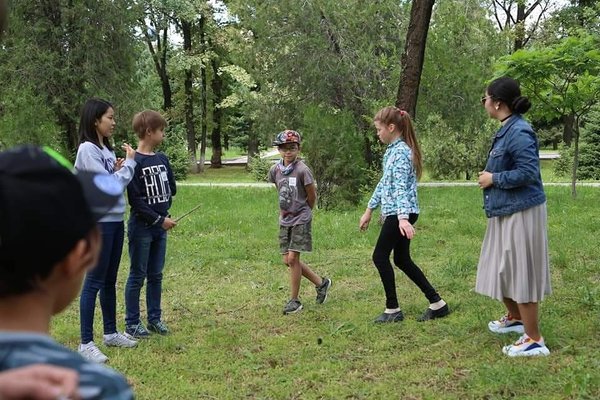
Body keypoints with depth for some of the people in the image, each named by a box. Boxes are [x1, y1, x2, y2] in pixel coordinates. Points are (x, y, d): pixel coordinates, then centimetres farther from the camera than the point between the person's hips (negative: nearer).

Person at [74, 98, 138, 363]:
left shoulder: (106, 149, 13)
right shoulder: (87, 149, -14)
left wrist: (119, 170, -3)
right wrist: (129, 164, -9)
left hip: (116, 221, 9)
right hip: (99, 223, -9)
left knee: (110, 280, 17)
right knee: (94, 281, -5)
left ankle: (110, 333, 28)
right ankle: (86, 343, 1)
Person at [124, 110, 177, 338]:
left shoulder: (162, 159, 7)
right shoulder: (134, 162, -14)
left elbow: (171, 188, 15)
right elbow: (135, 200, -16)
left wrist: (165, 210, 1)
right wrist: (159, 219, -15)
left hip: (160, 226, 6)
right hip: (141, 227, -6)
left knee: (156, 275, 13)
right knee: (137, 276, 3)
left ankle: (154, 318, 23)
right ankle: (132, 323, 13)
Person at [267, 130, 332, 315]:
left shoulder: (303, 170, -15)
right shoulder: (275, 170, 2)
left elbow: (312, 197, -6)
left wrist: (301, 213, 6)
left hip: (301, 220, -7)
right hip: (285, 221, 7)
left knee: (293, 258, -9)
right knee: (287, 260, 7)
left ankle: (294, 300, 5)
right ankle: (321, 283, 25)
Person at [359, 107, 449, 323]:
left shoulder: (400, 152, -15)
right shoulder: (393, 150, 15)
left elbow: (400, 187, -26)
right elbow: (384, 183, 23)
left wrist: (402, 218, -35)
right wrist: (369, 209, 26)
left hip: (400, 213, -10)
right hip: (396, 213, 10)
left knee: (380, 257, -2)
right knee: (402, 260, 12)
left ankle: (393, 309, 7)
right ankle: (437, 303, 16)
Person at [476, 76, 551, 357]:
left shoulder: (519, 132, -21)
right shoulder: (506, 130, 10)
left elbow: (528, 172, -26)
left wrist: (493, 179, -17)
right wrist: (491, 177, 5)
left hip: (520, 214, -10)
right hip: (505, 212, 10)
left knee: (520, 273, -2)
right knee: (503, 269, 21)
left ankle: (534, 340, 9)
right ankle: (515, 318, 42)